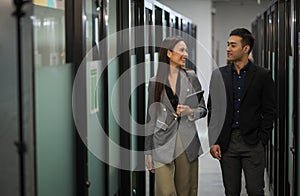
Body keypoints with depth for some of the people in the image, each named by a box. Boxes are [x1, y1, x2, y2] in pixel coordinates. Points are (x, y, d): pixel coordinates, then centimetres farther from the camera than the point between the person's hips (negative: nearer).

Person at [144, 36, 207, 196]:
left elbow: (203, 109, 10)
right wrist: (148, 152, 5)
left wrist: (190, 112, -14)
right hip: (163, 145, -1)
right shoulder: (154, 82, 3)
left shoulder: (191, 77, 6)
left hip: (187, 143, 2)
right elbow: (151, 117, 6)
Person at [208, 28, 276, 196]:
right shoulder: (219, 74, 7)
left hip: (252, 143, -2)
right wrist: (213, 142, 0)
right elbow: (212, 109, 7)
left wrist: (261, 141, -6)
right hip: (227, 142, 3)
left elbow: (269, 111, 0)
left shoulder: (263, 75, 0)